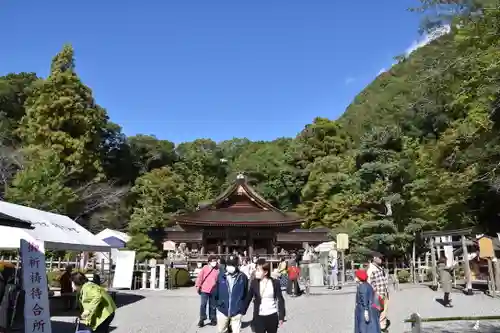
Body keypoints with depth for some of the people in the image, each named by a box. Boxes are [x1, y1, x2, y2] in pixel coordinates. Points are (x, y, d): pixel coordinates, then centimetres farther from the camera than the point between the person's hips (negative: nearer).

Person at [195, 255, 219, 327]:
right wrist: (198, 286, -7)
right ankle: (202, 319, 9)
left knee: (212, 305, 11)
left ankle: (213, 319, 24)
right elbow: (200, 277, -3)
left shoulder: (217, 270, 2)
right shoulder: (205, 268, -4)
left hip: (213, 291, 2)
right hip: (204, 290, -2)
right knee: (203, 304, -2)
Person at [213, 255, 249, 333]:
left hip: (237, 311, -2)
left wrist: (243, 308, 0)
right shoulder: (221, 275, -5)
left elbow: (245, 294, -1)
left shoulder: (242, 277, -7)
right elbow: (216, 291, 3)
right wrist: (217, 304, 4)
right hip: (222, 310, 2)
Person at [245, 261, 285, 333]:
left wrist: (281, 316, -4)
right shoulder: (254, 283, -4)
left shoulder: (275, 282, -7)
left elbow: (280, 300, -3)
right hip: (258, 317, 0)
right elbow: (248, 298, 2)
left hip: (272, 316, 0)